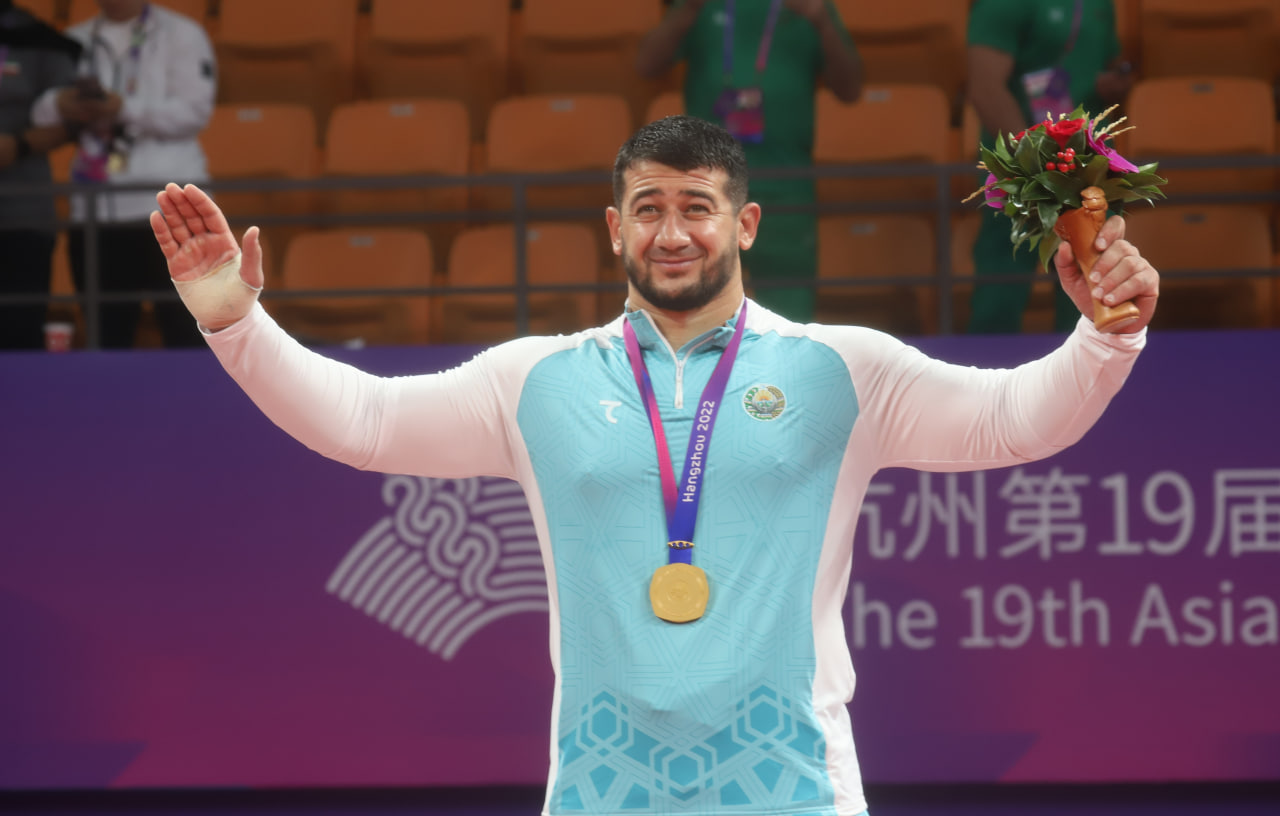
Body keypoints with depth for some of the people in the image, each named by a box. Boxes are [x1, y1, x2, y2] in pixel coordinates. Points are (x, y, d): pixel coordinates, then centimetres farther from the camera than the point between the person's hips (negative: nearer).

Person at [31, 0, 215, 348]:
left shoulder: (180, 34, 4)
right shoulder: (75, 41, 16)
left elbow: (194, 110, -8)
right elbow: (38, 109, 7)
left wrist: (123, 110, -17)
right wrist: (60, 106, -15)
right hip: (95, 211, 4)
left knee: (184, 331, -5)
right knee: (107, 334, 7)